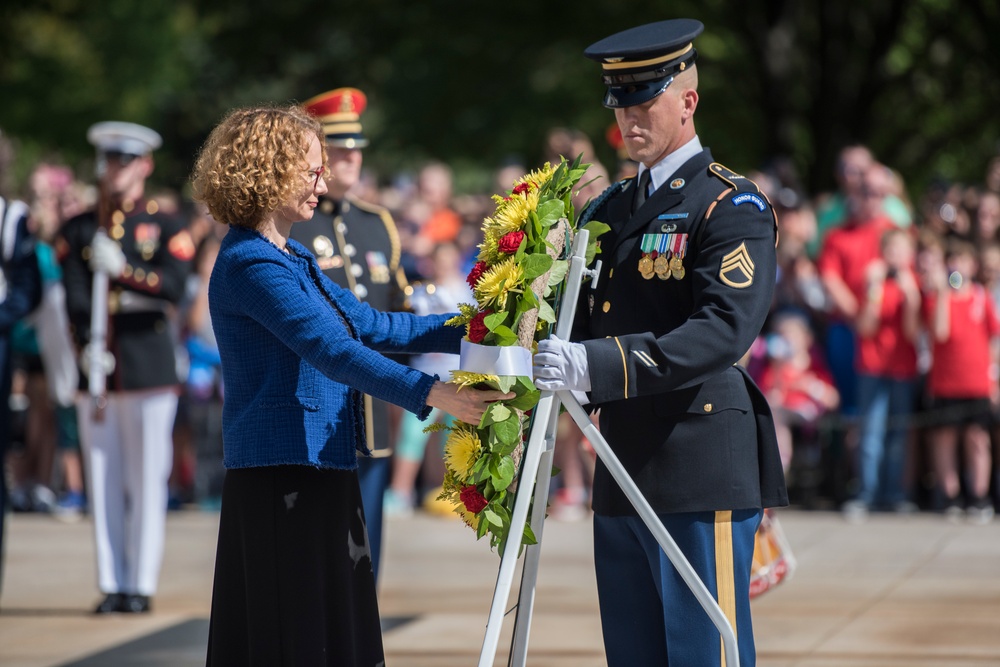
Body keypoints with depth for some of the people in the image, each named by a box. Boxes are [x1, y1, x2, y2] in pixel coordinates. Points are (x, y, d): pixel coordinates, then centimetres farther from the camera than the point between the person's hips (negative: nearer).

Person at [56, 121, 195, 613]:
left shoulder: (166, 228, 6)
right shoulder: (76, 230, 11)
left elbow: (173, 287, -9)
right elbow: (74, 296, -2)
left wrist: (122, 270, -22)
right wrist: (86, 346, -18)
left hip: (149, 368, -2)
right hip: (96, 370, 2)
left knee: (147, 481, -2)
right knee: (103, 481, 2)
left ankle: (141, 585, 2)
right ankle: (112, 585, 6)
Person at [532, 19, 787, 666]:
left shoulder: (732, 206, -7)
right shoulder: (611, 208, 17)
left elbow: (725, 329, -22)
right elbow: (587, 317, 19)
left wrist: (598, 365, -31)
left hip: (704, 474, -8)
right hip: (624, 471, 8)